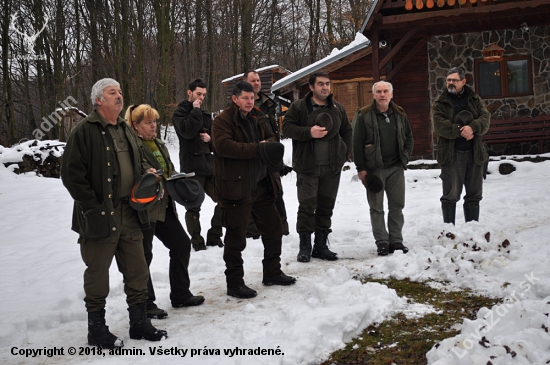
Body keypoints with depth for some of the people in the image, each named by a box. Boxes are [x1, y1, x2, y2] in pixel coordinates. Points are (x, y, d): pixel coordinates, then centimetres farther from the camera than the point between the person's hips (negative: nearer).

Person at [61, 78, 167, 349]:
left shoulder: (125, 130, 15)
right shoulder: (85, 131, -10)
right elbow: (71, 174, -15)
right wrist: (93, 207, -18)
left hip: (129, 214, 7)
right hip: (101, 216, -7)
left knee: (137, 270, 12)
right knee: (97, 274, 4)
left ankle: (139, 323, 24)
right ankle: (97, 329, 17)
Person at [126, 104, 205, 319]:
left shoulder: (159, 145, 16)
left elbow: (170, 171, 24)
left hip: (164, 207, 9)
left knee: (182, 244, 13)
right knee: (143, 256, -1)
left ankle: (180, 295, 25)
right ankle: (145, 305, 10)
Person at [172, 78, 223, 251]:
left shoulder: (206, 115, 19)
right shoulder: (179, 113, 0)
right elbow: (188, 131, -19)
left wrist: (210, 139, -1)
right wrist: (195, 111, -11)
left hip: (209, 166, 6)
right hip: (191, 168, -6)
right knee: (193, 207, -2)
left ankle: (214, 237, 15)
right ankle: (197, 243, 6)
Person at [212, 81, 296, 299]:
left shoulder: (255, 120, 15)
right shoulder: (222, 121, -10)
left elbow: (270, 138, 21)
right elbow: (224, 146, -25)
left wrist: (269, 144, -5)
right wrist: (257, 148, -23)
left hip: (261, 185, 8)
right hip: (236, 187, -8)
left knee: (273, 229, 16)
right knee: (236, 238, -1)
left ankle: (272, 273, 32)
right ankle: (234, 283, 9)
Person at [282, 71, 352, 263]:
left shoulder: (338, 108, 10)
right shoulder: (299, 107, -2)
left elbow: (347, 131, 19)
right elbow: (287, 127, -6)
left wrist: (345, 152, 6)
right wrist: (309, 132, -19)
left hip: (332, 167, 4)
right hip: (307, 166, -4)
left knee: (326, 207, 9)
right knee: (307, 206, -6)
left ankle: (321, 246, 18)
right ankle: (305, 247, 3)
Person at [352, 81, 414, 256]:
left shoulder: (400, 114, 9)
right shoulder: (364, 115, -4)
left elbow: (409, 138, 17)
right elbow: (357, 143, -6)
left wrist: (404, 158, 4)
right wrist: (361, 168, -9)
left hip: (396, 167, 4)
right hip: (374, 168, -4)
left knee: (397, 205, 7)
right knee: (376, 207, 2)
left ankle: (396, 240, 16)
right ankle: (382, 242, 9)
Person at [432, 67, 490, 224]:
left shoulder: (475, 99, 11)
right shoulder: (440, 104, 3)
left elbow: (485, 118, -2)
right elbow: (439, 125, -12)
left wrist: (472, 127, -21)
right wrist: (461, 131, -17)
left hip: (474, 153, 3)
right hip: (451, 154, -3)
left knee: (474, 195, 10)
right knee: (450, 196, -1)